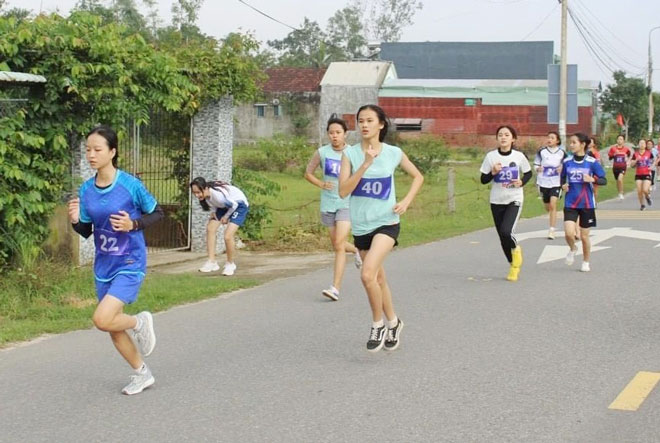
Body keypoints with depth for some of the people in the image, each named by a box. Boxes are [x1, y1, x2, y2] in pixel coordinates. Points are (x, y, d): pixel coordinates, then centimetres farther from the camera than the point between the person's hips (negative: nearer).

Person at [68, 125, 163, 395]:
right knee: (113, 328, 12)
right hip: (103, 267, 6)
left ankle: (140, 322, 10)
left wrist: (133, 224, -19)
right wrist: (75, 220, -13)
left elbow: (157, 213, -3)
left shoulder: (130, 185, -15)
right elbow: (86, 232, 8)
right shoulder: (86, 190, -1)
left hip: (130, 264, -6)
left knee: (102, 319, -21)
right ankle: (142, 374, 33)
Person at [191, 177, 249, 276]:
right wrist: (214, 212, -7)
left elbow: (234, 205, -24)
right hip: (224, 205, 8)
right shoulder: (204, 195, -19)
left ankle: (230, 264, 6)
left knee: (228, 236, -18)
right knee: (210, 229, -2)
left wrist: (226, 217, -11)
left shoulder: (218, 194, -41)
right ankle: (211, 262, 6)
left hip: (239, 205, -8)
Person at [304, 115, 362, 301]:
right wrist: (321, 184, -7)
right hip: (328, 204, 3)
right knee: (337, 244, 15)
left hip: (347, 203, -3)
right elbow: (308, 173, 9)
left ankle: (335, 288, -15)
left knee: (339, 244, -15)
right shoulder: (321, 152, -1)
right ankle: (356, 251, 50)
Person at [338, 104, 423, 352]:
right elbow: (343, 191, -14)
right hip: (361, 226, 3)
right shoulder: (350, 153, -3)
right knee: (378, 279, 16)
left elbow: (418, 176, 12)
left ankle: (378, 325, -1)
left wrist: (406, 201, -3)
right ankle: (393, 323, 37)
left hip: (386, 222, -3)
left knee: (368, 275, -21)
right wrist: (365, 165, -22)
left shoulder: (394, 153, -3)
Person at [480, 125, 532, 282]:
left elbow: (528, 173, 11)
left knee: (506, 232, -22)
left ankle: (516, 249, 12)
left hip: (514, 200, -2)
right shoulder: (491, 156, -3)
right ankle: (513, 265, 27)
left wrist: (521, 182, -8)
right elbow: (483, 180, 1)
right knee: (502, 236, 6)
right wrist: (493, 172, -17)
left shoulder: (519, 156, -5)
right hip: (496, 201, 2)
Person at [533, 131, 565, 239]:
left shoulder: (562, 153, 1)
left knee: (553, 205, -17)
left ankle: (551, 230, -16)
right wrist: (538, 168, -14)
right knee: (547, 207, 12)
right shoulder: (541, 151, 1)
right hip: (543, 182, 2)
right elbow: (536, 164, 8)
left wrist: (562, 169, -11)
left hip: (556, 182, -2)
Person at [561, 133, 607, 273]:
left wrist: (593, 179, -23)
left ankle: (586, 262, 26)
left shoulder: (592, 162, -6)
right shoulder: (567, 162, 2)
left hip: (587, 204, -1)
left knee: (584, 236, 6)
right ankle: (572, 249, 19)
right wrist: (563, 185, -6)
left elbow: (604, 180, -4)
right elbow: (563, 178, 16)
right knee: (569, 233, -14)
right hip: (570, 203, 1)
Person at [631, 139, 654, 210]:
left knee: (645, 190, -17)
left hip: (647, 174, -2)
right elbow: (631, 164, 0)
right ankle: (642, 205, 17)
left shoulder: (649, 153, -1)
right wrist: (636, 160, -16)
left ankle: (647, 197, 19)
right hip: (638, 175, 2)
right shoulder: (635, 154, 1)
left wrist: (652, 166, -3)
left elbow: (653, 161, 15)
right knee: (639, 191, -3)